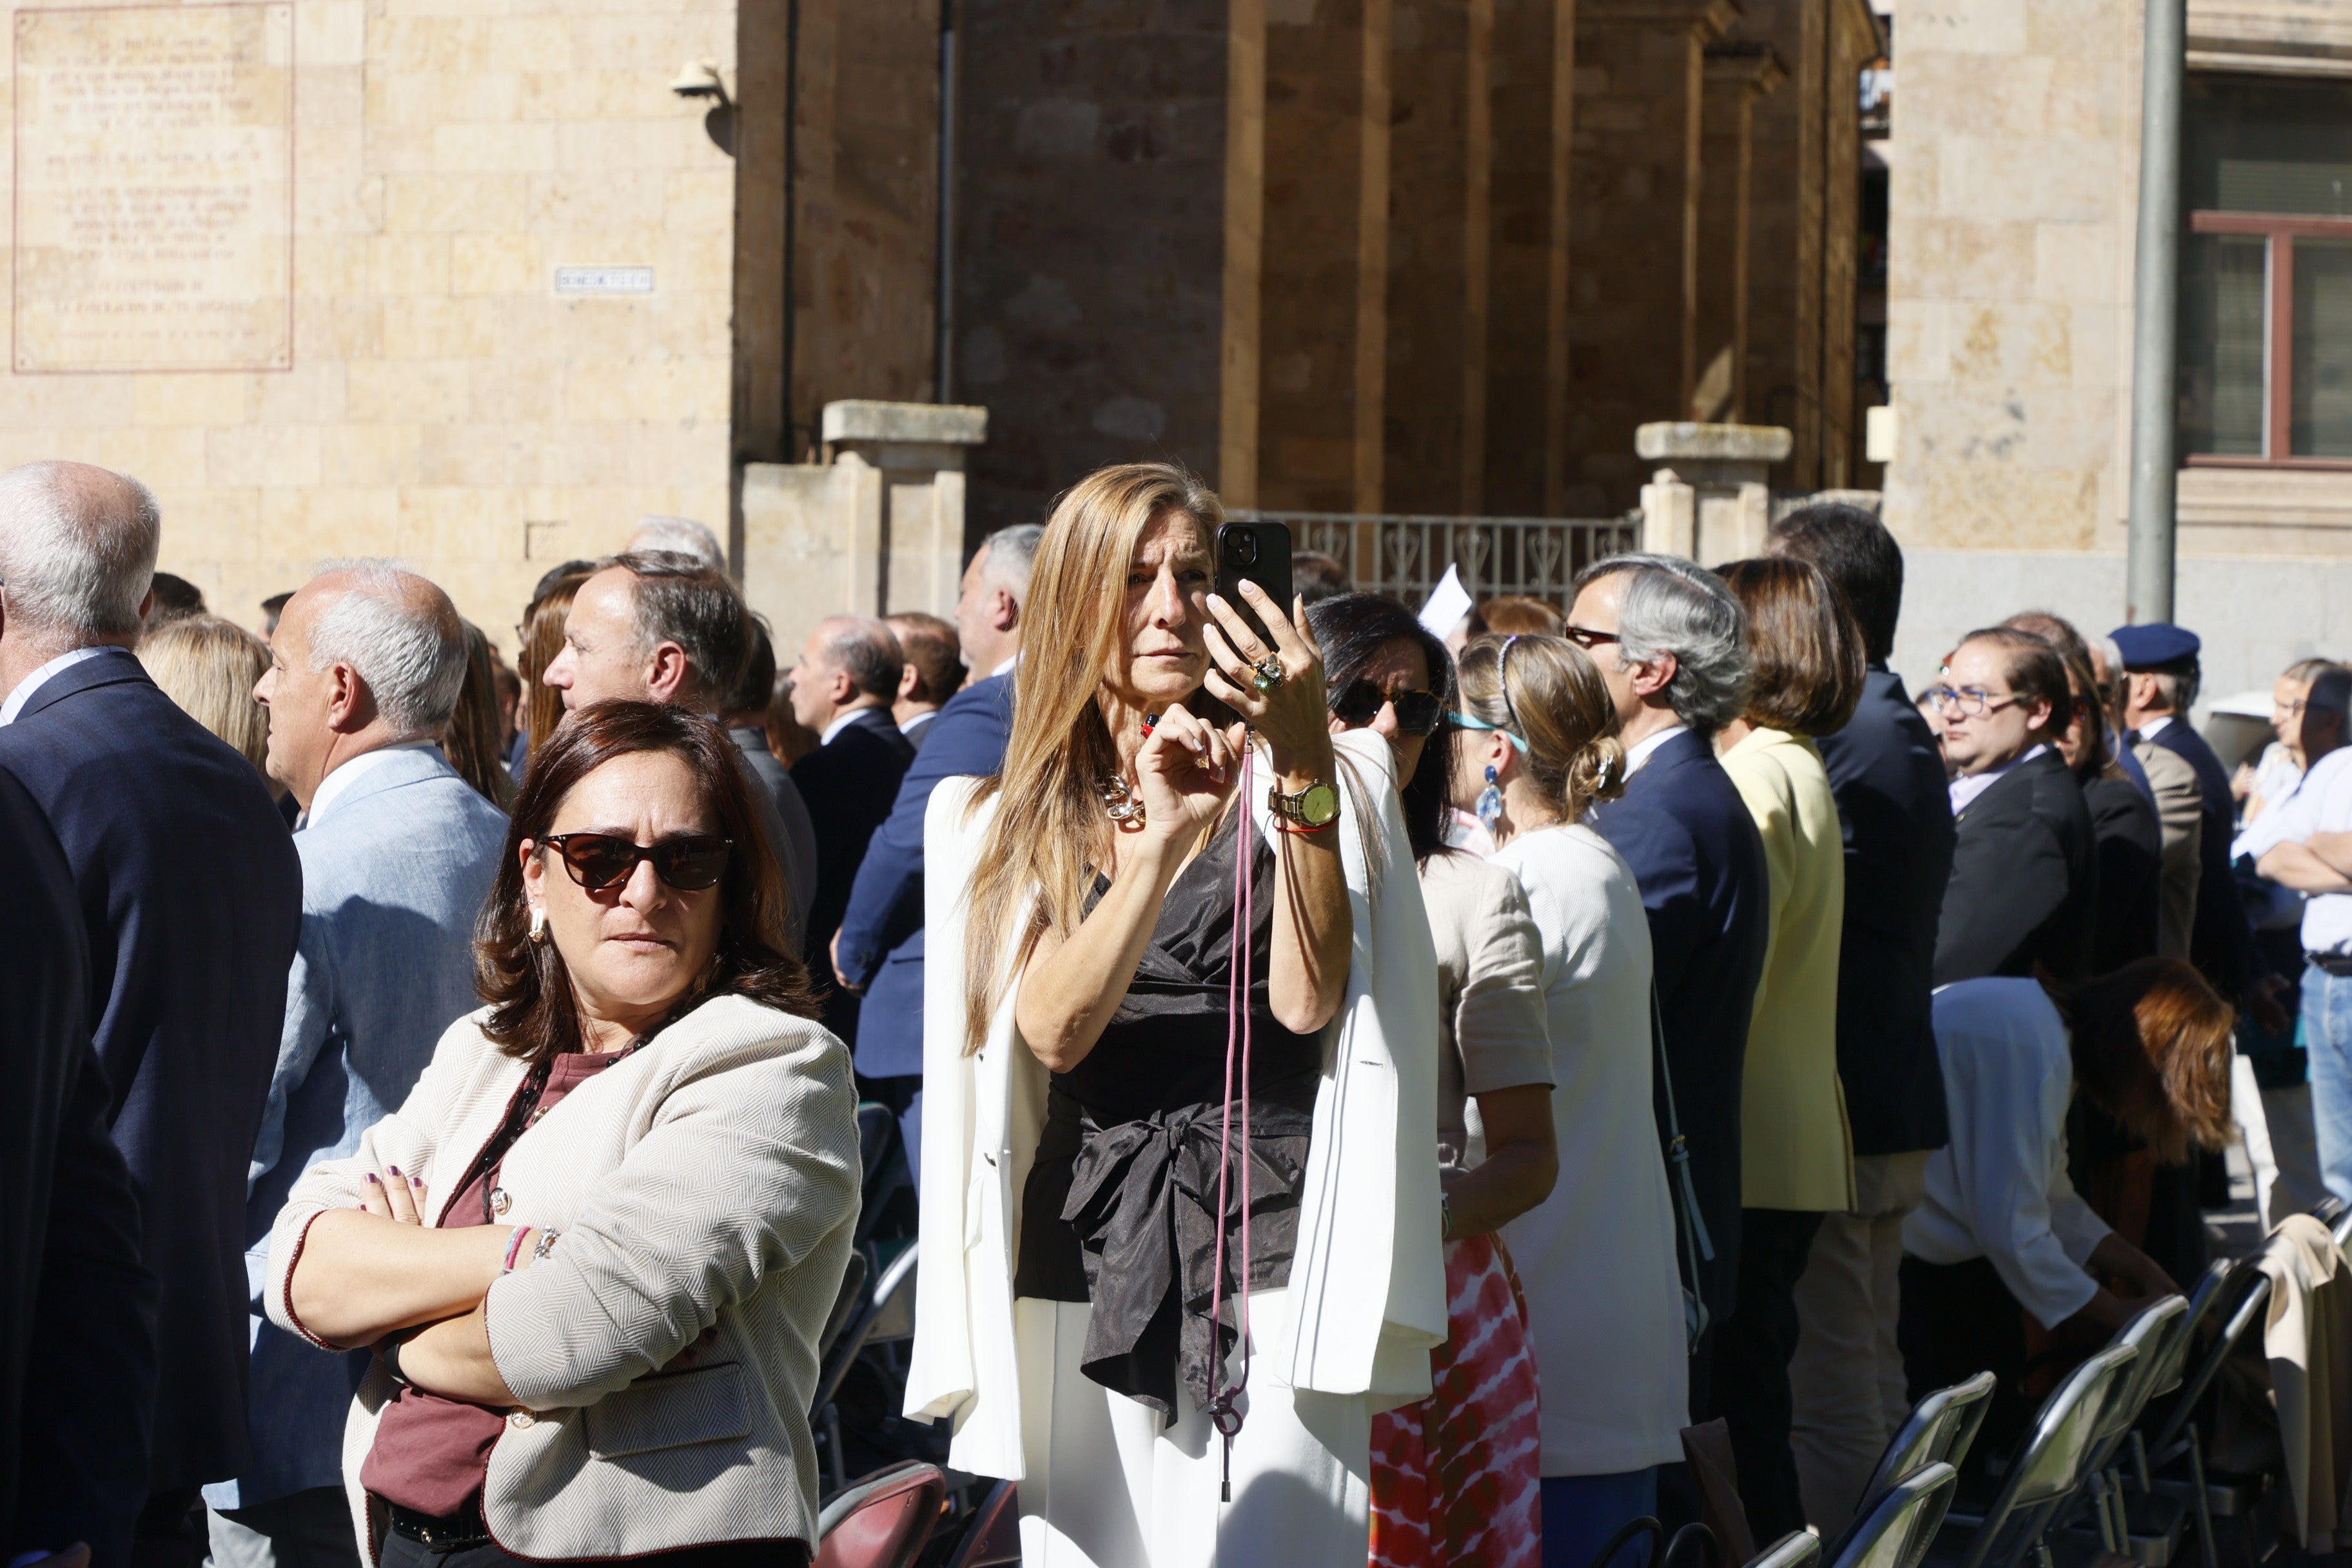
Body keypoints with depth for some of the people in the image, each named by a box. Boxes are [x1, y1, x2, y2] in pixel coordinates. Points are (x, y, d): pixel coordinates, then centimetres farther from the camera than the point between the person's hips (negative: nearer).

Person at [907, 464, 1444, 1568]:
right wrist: (1161, 839, -18)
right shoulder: (1005, 821, 11)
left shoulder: (1327, 787, 5)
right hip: (1073, 1278, 3)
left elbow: (1306, 1003, -10)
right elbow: (1053, 1029, -5)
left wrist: (1304, 770, -19)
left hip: (1265, 1266, -3)